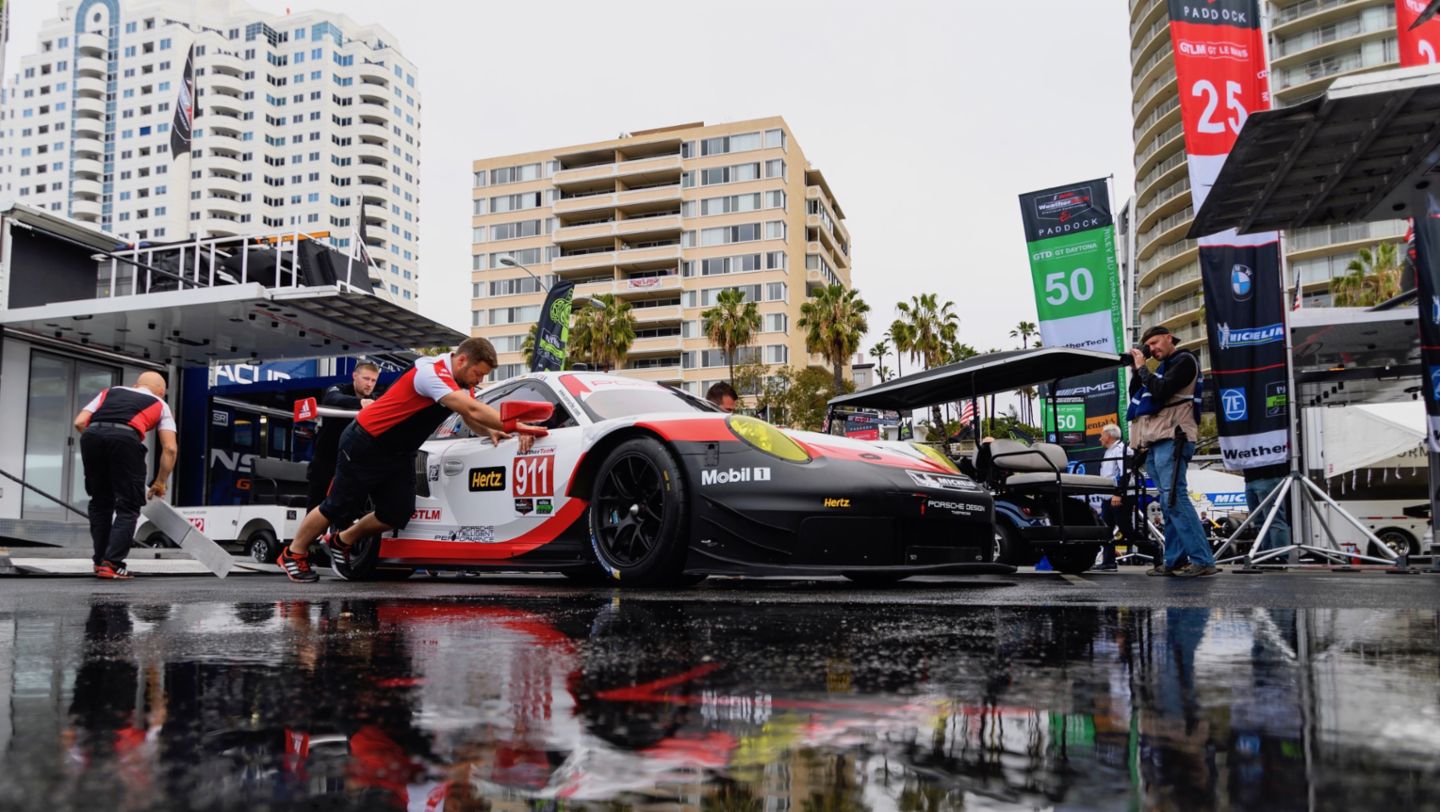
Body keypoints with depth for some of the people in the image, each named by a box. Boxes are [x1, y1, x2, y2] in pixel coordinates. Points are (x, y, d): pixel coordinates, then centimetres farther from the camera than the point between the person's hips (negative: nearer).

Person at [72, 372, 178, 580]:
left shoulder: (109, 392, 36)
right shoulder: (160, 405, 28)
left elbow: (80, 423, 21)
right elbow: (170, 448, 17)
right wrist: (160, 483, 26)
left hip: (92, 436, 4)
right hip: (125, 438, -4)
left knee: (100, 502, 20)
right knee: (128, 507, 7)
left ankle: (100, 561, 22)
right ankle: (111, 564, -2)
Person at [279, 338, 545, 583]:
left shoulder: (460, 379, 1)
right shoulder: (432, 372, -28)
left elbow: (470, 416, 8)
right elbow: (472, 409, -37)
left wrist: (491, 432, -13)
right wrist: (517, 426, -37)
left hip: (399, 453, 9)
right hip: (365, 445, -9)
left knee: (397, 515, 1)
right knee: (339, 507, 1)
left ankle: (341, 541, 24)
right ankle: (294, 553, 22)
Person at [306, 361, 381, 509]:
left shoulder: (373, 401, 2)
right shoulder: (337, 390, -12)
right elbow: (335, 400, -38)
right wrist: (360, 402, -58)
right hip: (325, 461, -3)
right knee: (316, 508, 2)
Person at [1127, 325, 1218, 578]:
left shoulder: (1184, 360, -1)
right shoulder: (1163, 367, 25)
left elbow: (1160, 391, -16)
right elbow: (1135, 394, 22)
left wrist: (1142, 367, -5)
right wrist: (1137, 370, 9)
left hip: (1172, 438, -9)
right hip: (1157, 441, 9)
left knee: (1174, 498, -18)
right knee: (1169, 502, 6)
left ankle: (1202, 560, -21)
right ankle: (1174, 561, 7)